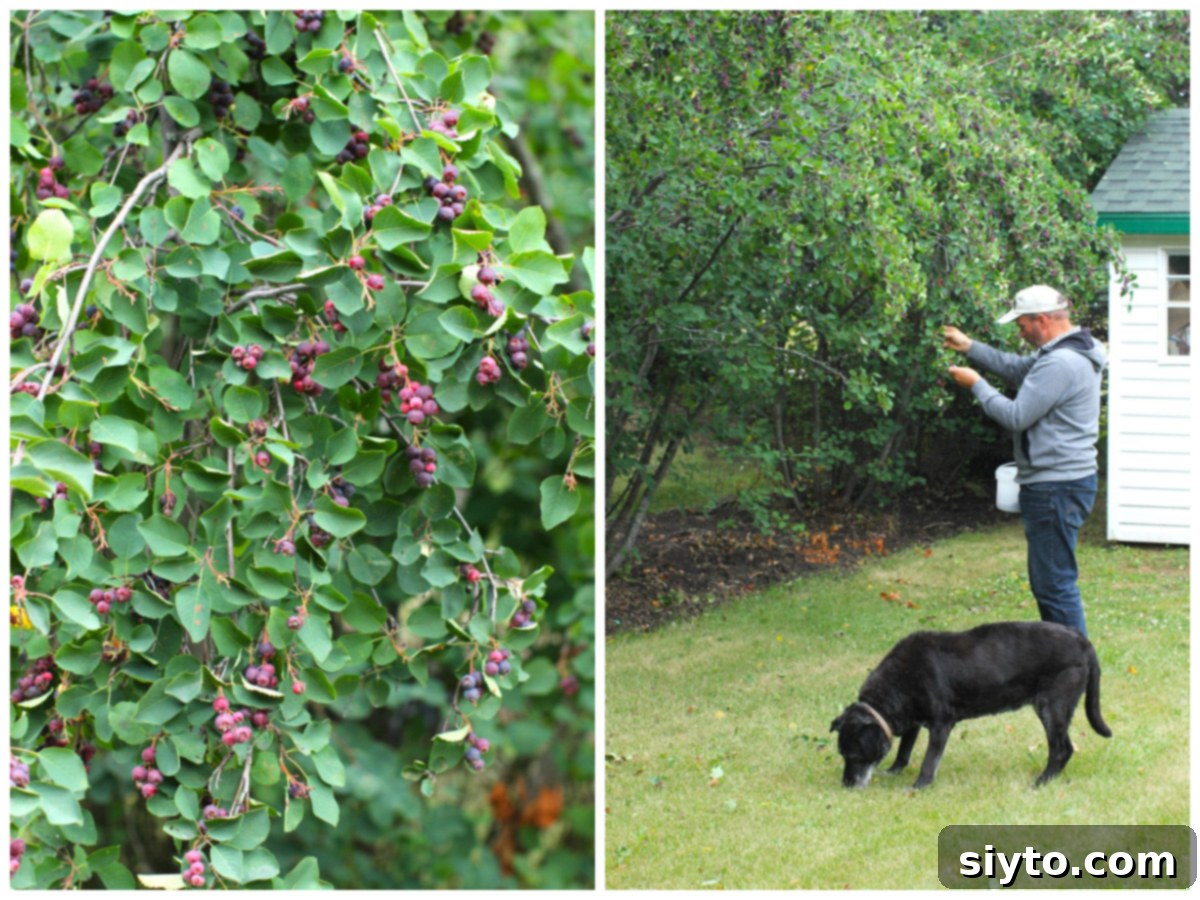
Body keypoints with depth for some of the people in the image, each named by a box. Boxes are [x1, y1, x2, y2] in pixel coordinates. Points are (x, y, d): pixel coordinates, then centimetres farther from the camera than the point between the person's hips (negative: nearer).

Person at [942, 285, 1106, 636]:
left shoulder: (1060, 364, -21)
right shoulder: (1062, 354, 12)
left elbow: (1016, 416, -20)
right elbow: (1017, 368, 25)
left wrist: (976, 385, -6)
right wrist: (969, 347, 20)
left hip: (1056, 488, -11)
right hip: (1058, 484, 11)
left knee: (1055, 583, -8)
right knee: (1047, 581, 18)